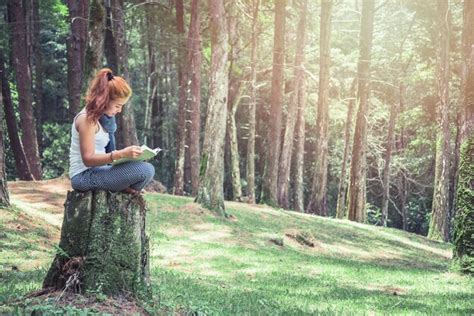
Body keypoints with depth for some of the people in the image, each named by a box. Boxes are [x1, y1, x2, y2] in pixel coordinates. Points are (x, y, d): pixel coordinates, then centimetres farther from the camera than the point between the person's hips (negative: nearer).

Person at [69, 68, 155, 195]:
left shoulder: (101, 117, 13)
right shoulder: (87, 119, -15)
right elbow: (88, 158, -22)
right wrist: (121, 154, -32)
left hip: (97, 171, 10)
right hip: (85, 176, -10)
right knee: (146, 170, -22)